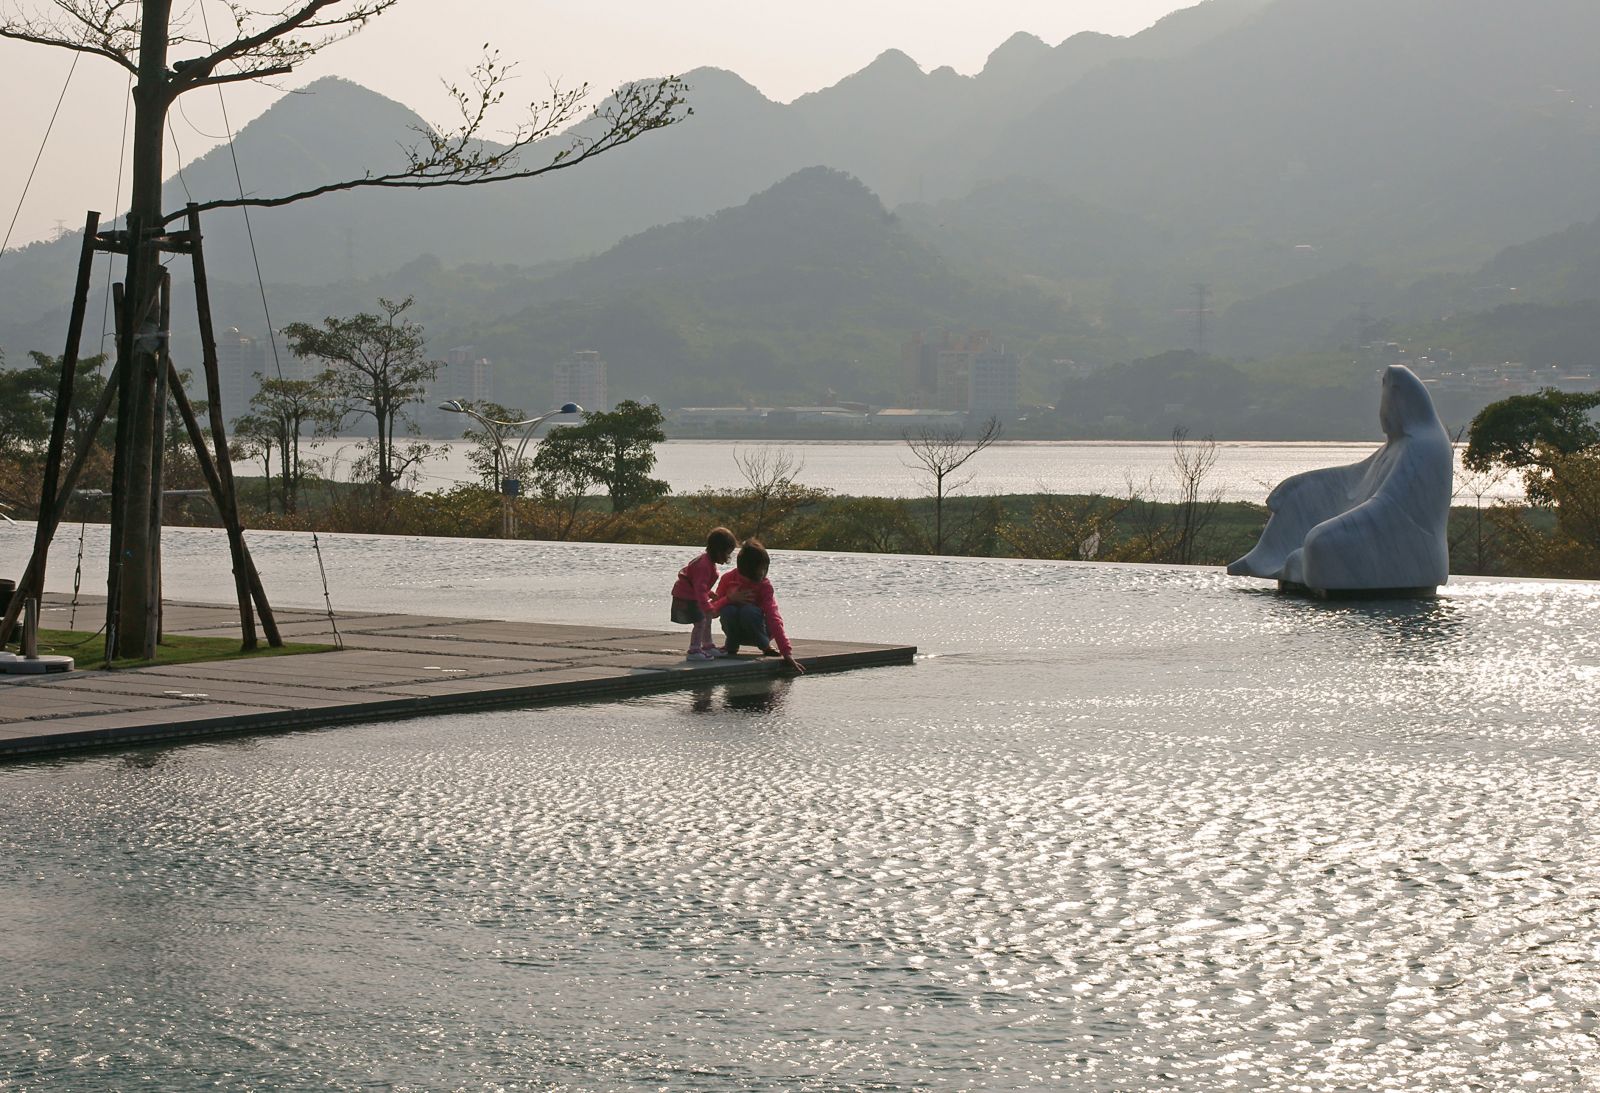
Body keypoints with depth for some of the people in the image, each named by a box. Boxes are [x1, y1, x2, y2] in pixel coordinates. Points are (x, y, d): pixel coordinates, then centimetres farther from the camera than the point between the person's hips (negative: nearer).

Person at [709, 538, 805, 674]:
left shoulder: (764, 585, -18)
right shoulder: (728, 579, -12)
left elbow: (774, 618, -28)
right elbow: (713, 610, -12)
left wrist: (787, 652, -37)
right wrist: (730, 599, -33)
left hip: (757, 631, -1)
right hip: (736, 631, 1)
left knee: (749, 610, -34)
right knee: (729, 610, -32)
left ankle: (766, 646, -11)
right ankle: (732, 646, -5)